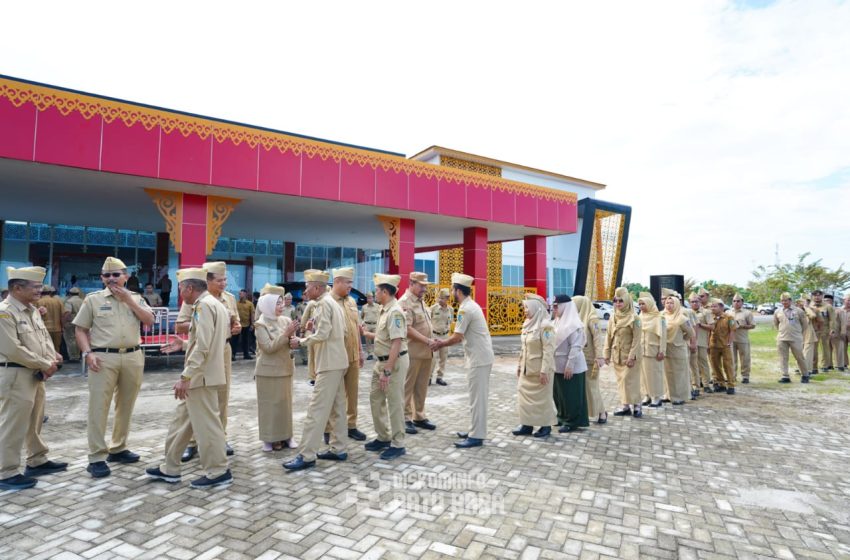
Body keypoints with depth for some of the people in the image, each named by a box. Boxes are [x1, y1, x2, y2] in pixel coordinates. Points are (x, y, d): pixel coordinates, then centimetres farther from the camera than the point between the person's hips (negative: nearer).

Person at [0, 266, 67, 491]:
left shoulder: (33, 310, 11)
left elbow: (45, 338, 14)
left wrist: (52, 359, -5)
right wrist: (45, 365, -15)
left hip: (35, 374, 9)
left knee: (35, 422, 19)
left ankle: (37, 461, 33)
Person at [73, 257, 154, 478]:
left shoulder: (136, 298, 11)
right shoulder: (93, 299, 4)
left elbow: (149, 321, -3)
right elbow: (81, 329, 4)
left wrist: (128, 300, -7)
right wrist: (88, 353, -10)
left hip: (133, 357, 3)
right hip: (103, 358, -3)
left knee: (125, 405, 11)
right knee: (99, 407, -2)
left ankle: (118, 449, 24)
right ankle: (96, 457, 5)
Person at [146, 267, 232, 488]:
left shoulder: (203, 305, -16)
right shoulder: (213, 303, 15)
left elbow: (203, 347, -23)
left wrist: (185, 376, -22)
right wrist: (184, 344, 21)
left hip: (201, 376, -10)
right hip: (202, 375, 10)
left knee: (206, 424, 0)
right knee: (182, 420, 18)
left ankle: (218, 472, 11)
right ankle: (170, 469, 29)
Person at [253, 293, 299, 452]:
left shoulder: (286, 320, 3)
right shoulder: (261, 324, -10)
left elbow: (292, 343, 8)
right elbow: (269, 347, -19)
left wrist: (292, 338, -13)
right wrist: (286, 334, -23)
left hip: (285, 368, 5)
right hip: (268, 370, -5)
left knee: (285, 402, 10)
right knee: (269, 404, 3)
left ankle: (285, 435, 21)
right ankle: (269, 438, 13)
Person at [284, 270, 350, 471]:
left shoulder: (324, 303, -13)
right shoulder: (333, 303, 16)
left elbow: (322, 334, -20)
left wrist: (301, 341, -7)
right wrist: (310, 335, 13)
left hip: (330, 363, -10)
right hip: (337, 361, 10)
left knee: (317, 409, -7)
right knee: (337, 407, 13)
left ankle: (307, 456, -4)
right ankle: (337, 449, 20)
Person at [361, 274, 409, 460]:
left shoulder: (395, 312, -21)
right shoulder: (385, 310, 9)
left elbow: (396, 344, -26)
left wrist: (387, 371, -26)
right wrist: (366, 334, 28)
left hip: (394, 362, -10)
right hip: (381, 361, 10)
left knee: (394, 403, 0)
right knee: (376, 398, 16)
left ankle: (398, 444, 14)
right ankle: (383, 438, 30)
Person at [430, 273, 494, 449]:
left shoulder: (465, 309, -17)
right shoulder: (472, 306, 14)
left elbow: (457, 337, -17)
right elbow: (463, 336, 18)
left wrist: (439, 344, -1)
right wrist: (443, 342, 14)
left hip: (478, 358, -10)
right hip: (481, 357, 10)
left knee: (476, 398, -4)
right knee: (478, 396, 15)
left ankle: (476, 436, 3)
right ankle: (476, 430, 25)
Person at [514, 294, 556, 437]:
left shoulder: (545, 326, -16)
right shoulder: (528, 324, 9)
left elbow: (548, 350, -19)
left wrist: (544, 371, -21)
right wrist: (520, 365, 15)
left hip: (539, 369, -8)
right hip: (527, 369, 8)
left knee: (542, 398, 5)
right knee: (524, 396, 11)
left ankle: (546, 426, 19)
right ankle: (527, 425, 22)